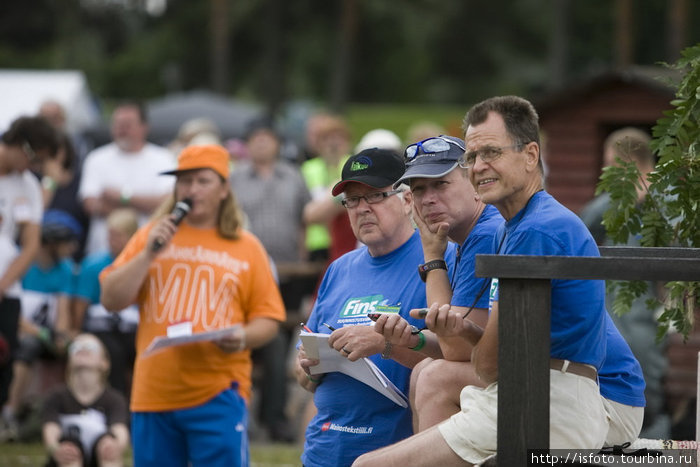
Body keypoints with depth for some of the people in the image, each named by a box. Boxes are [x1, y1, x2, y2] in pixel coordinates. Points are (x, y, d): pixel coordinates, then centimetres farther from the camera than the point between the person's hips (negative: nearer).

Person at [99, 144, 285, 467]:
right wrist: (149, 253, -4)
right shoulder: (150, 236, 12)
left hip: (218, 396, -2)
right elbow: (111, 300, 5)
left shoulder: (246, 247, 7)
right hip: (154, 391, 2)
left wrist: (244, 338, -15)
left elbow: (267, 320, 7)